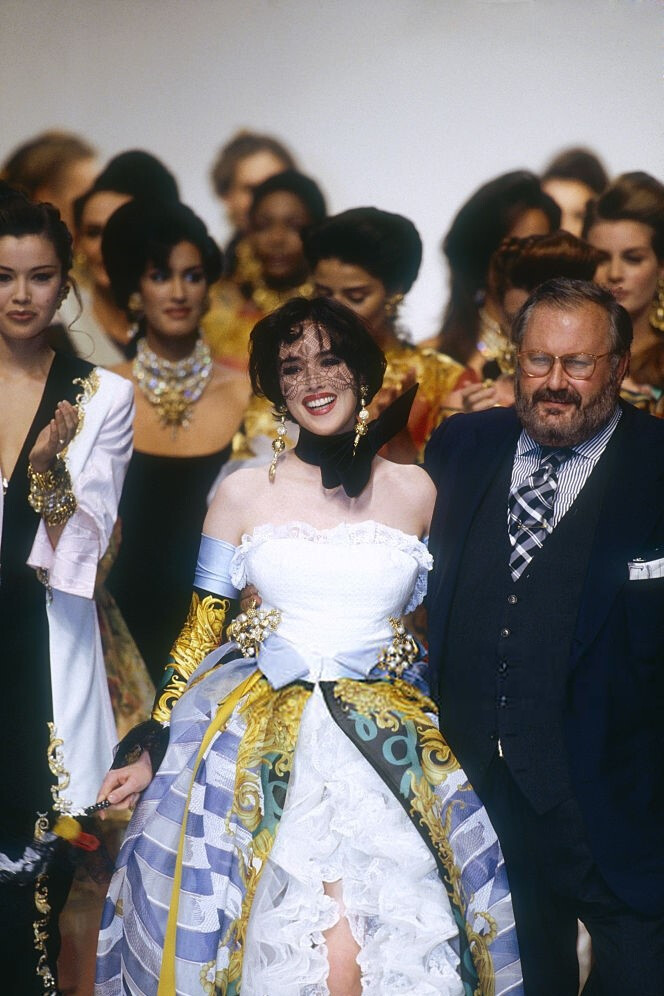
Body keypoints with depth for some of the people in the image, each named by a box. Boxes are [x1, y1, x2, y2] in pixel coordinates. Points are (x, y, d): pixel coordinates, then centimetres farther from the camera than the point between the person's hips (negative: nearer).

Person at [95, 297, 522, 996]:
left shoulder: (414, 492, 7)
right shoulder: (242, 494, 5)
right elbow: (198, 633, 8)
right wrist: (151, 751, 6)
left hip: (389, 744, 1)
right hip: (259, 747, 0)